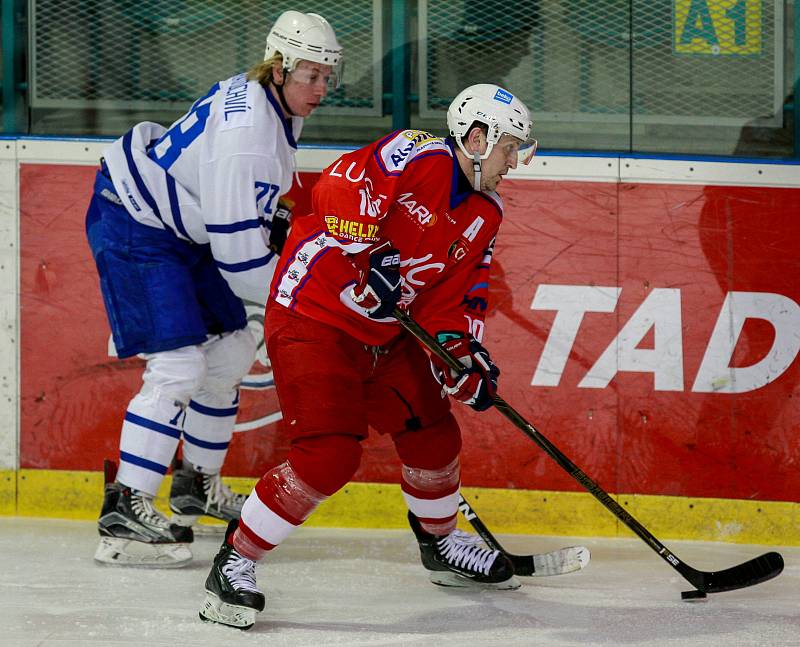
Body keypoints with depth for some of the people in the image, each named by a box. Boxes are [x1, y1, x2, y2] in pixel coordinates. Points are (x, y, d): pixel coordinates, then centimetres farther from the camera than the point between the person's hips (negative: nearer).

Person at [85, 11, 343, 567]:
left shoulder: (274, 103, 0)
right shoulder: (244, 134, -31)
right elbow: (238, 253, -28)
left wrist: (281, 224, 14)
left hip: (182, 226, 11)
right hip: (133, 225, -11)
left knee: (232, 350, 16)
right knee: (178, 365, -18)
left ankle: (197, 484, 32)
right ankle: (124, 511, -17)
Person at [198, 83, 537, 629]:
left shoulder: (486, 213, 9)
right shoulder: (415, 158, -18)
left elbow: (457, 295, 9)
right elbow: (335, 190, -26)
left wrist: (464, 352, -6)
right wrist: (369, 258, -33)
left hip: (386, 333, 9)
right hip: (313, 317, -9)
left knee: (435, 436, 16)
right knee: (329, 455, -20)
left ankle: (442, 544, 42)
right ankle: (234, 562, -10)